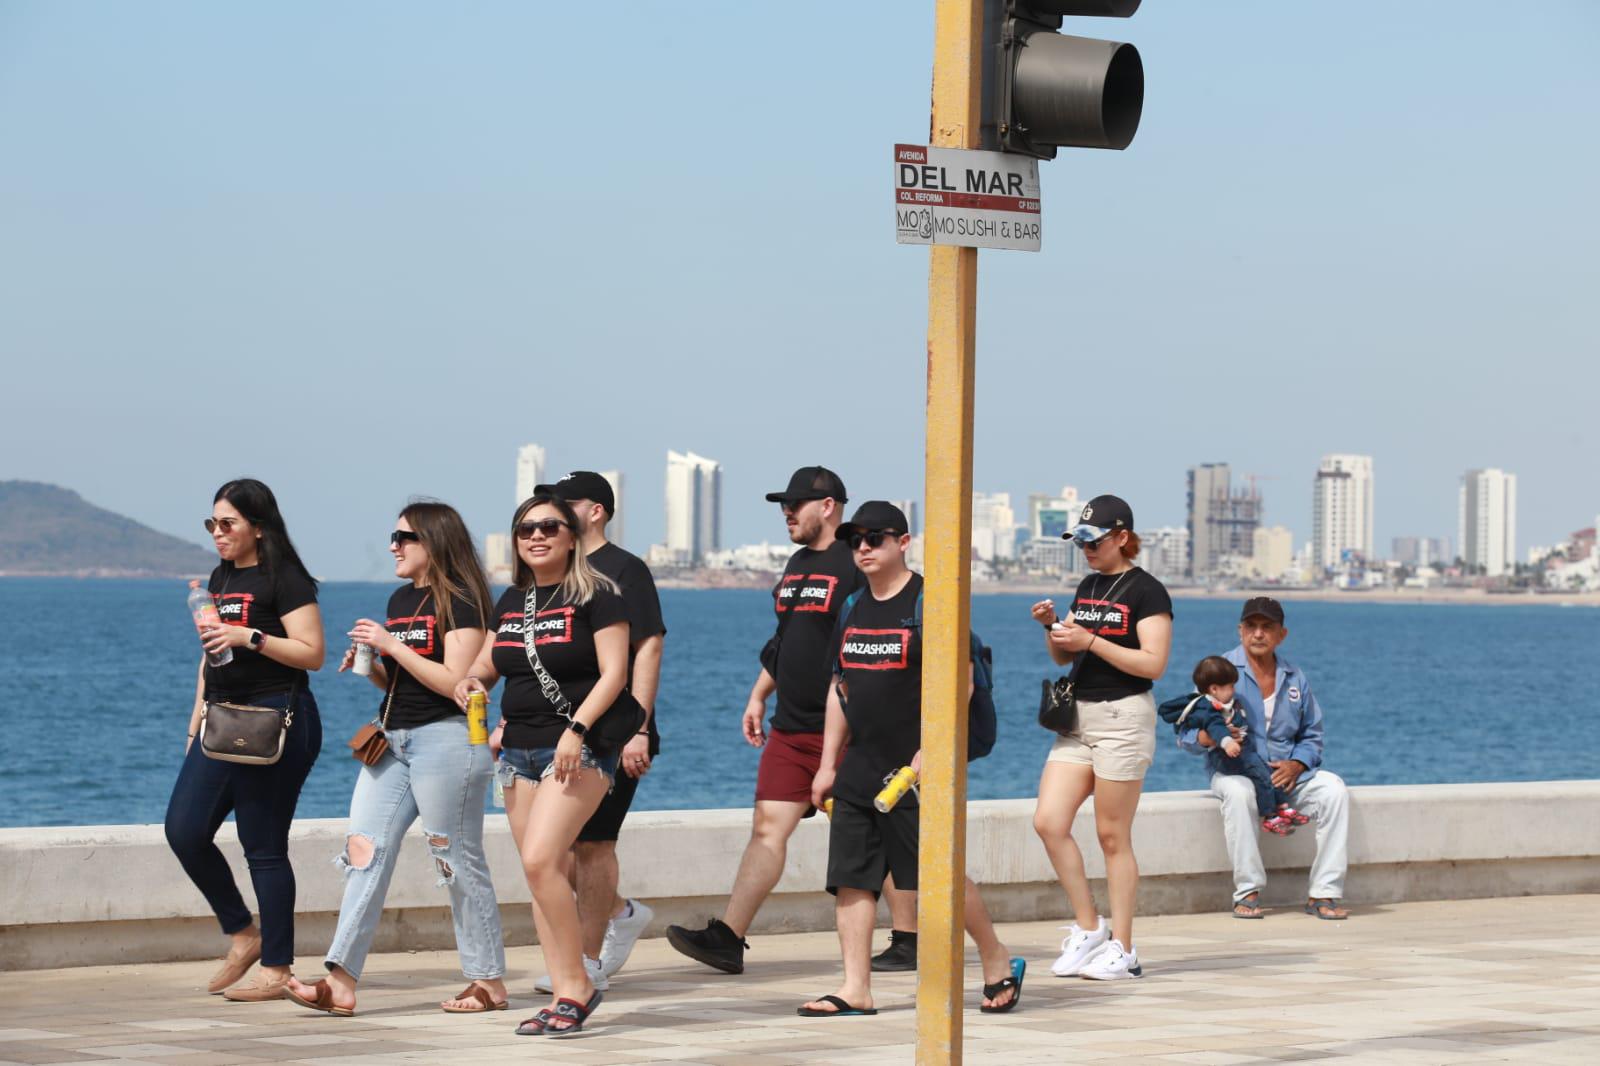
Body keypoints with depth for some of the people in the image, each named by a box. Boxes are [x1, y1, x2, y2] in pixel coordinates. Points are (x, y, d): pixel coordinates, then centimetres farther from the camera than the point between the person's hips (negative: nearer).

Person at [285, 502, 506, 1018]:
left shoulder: (461, 602, -8)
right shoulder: (400, 601, 16)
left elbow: (453, 681, -17)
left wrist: (391, 645, -16)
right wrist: (368, 664, 3)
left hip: (445, 739, -8)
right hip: (392, 740, 8)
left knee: (457, 860, -2)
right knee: (365, 851, -3)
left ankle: (489, 981, 8)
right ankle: (341, 983, -8)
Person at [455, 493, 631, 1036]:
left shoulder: (596, 596, -7)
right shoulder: (511, 600, 13)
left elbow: (613, 674, -12)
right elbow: (491, 659, 28)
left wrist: (576, 731, -22)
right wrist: (473, 679, 4)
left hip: (578, 750, -7)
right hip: (520, 751, 7)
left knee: (540, 860, -21)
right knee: (539, 873, 4)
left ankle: (576, 985, -11)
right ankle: (563, 995, 7)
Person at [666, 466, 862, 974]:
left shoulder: (855, 566, -11)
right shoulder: (798, 565, 17)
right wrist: (758, 696, 21)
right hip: (790, 727, 8)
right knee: (768, 828, 0)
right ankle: (727, 938, -6)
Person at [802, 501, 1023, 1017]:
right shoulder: (853, 609, 14)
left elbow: (958, 685, -13)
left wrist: (929, 753, -20)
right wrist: (828, 764, 16)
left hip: (916, 768, -7)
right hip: (859, 770, 7)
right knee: (850, 877, 0)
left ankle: (997, 962, 16)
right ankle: (856, 989, 1)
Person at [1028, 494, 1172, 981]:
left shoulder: (1147, 592, -8)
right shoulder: (1088, 587, 15)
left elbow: (1153, 664, -16)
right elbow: (1064, 656, 21)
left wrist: (1089, 640, -20)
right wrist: (1051, 627, 0)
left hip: (1124, 717, -7)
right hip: (1079, 716, 7)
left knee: (1112, 836, -4)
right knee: (1048, 822, -4)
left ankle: (1122, 950, 4)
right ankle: (1089, 927, 8)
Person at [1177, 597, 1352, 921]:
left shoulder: (1295, 679, 14)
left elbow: (1312, 735, 16)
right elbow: (1186, 734, -3)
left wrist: (1295, 765, -7)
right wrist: (1209, 736, -28)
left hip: (1286, 773, 4)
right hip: (1233, 770, -4)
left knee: (1334, 788, -23)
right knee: (1238, 792, -39)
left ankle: (1323, 894, -22)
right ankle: (1247, 892, -31)